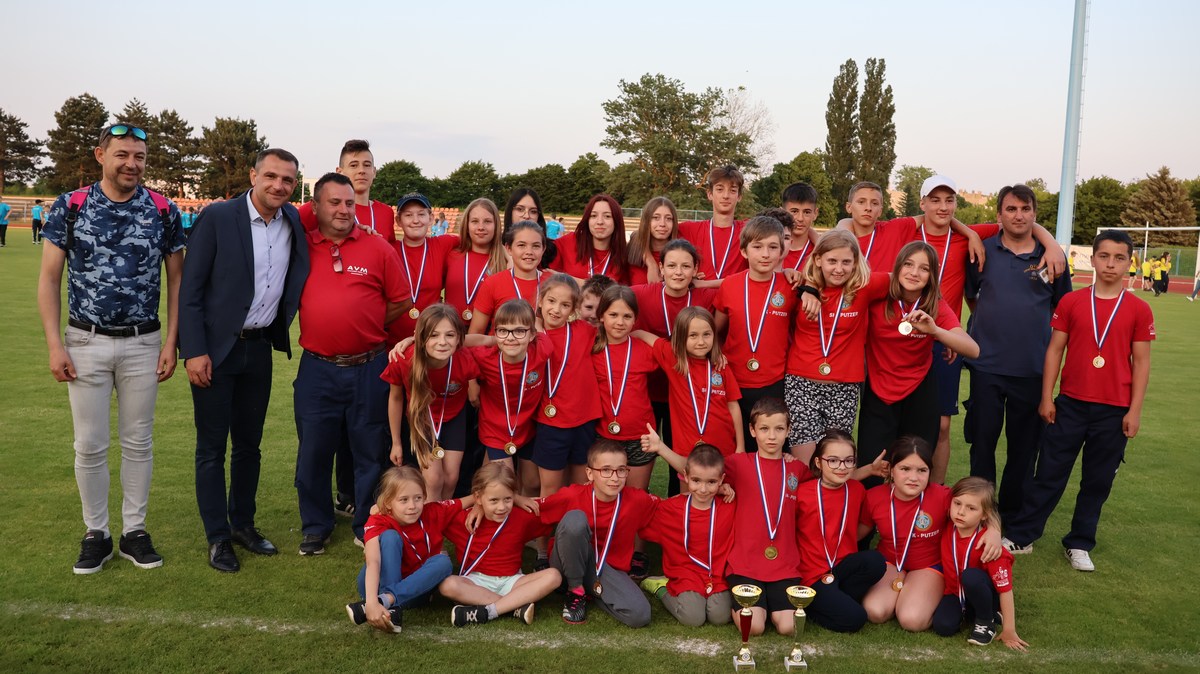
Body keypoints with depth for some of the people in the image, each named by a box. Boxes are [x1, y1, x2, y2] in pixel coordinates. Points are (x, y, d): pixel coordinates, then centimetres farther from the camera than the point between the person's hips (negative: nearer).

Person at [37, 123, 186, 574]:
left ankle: (134, 531, 22)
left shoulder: (163, 213, -1)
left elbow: (176, 280, 4)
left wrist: (172, 342, -3)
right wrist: (54, 345, -7)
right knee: (89, 446, 6)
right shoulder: (70, 208, -2)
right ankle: (96, 535, 21)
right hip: (86, 342, 0)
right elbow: (49, 278, 0)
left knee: (138, 442, 9)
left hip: (143, 344, 1)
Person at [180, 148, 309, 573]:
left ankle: (243, 524, 30)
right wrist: (194, 351, -15)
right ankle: (217, 537, 18)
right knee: (211, 448, 5)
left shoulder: (294, 223, 3)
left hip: (260, 348, 5)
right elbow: (190, 288, -11)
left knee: (249, 444, 15)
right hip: (215, 349, -4)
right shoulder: (217, 217, -11)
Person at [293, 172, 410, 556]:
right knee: (313, 452, 10)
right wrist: (325, 323, 3)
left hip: (368, 368, -1)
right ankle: (315, 527, 28)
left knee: (371, 451, 9)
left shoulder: (378, 248, 1)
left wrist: (366, 326, 1)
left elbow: (402, 302, 5)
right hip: (317, 369, 1)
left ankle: (367, 525, 26)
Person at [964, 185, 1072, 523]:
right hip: (987, 365, -1)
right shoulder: (982, 251, 0)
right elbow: (969, 295, 13)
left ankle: (1013, 516, 26)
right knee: (982, 439, 6)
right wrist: (993, 322, 8)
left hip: (1033, 368, 1)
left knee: (1024, 444, 10)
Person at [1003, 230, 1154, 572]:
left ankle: (1080, 544, 24)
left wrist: (1134, 410, -2)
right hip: (1070, 404, 0)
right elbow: (1055, 350, 2)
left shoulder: (1139, 310, -1)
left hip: (1114, 411, 0)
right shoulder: (1071, 302, 0)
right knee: (1049, 473, 5)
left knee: (1098, 480, 10)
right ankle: (1020, 536, 14)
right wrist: (1046, 398, -1)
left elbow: (1141, 362, 1)